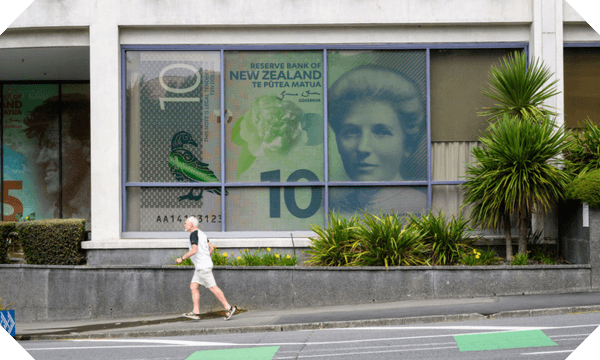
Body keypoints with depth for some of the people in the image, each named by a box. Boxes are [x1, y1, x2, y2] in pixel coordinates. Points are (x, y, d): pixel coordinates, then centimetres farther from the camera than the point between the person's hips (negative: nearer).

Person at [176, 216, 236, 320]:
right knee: (193, 287, 7)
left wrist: (181, 259, -19)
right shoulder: (201, 234, 16)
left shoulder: (194, 234, -14)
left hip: (203, 267, -10)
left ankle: (229, 308, -3)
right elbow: (211, 248, 17)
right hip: (200, 267, 10)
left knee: (213, 288, -6)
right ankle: (196, 312, 2)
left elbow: (194, 250, -26)